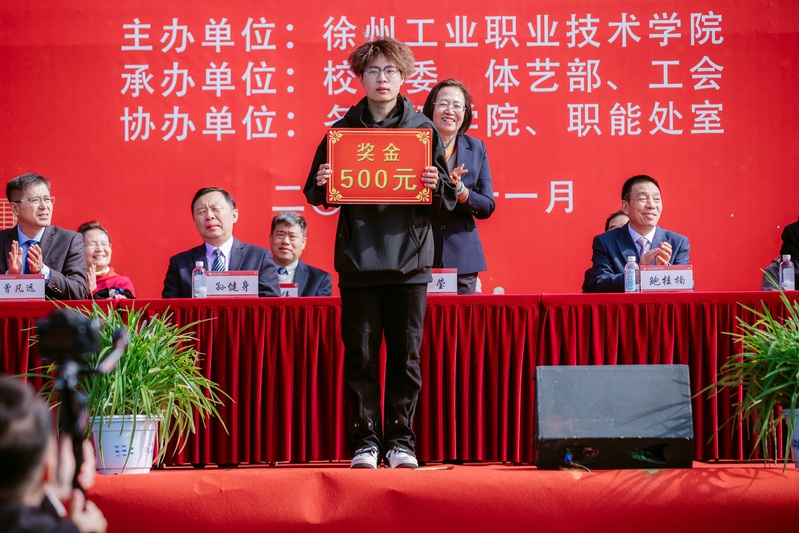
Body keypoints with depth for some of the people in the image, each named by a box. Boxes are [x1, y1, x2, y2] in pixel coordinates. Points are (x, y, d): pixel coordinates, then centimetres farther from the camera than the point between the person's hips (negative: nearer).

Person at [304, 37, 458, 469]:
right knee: (360, 354, 1)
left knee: (405, 355, 3)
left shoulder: (423, 129, 5)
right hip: (358, 259, 0)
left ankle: (401, 441, 11)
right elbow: (317, 195, 10)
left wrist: (436, 186, -15)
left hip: (409, 259, 0)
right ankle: (365, 441, 9)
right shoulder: (342, 130, 7)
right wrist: (322, 184, -12)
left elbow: (448, 200, 6)